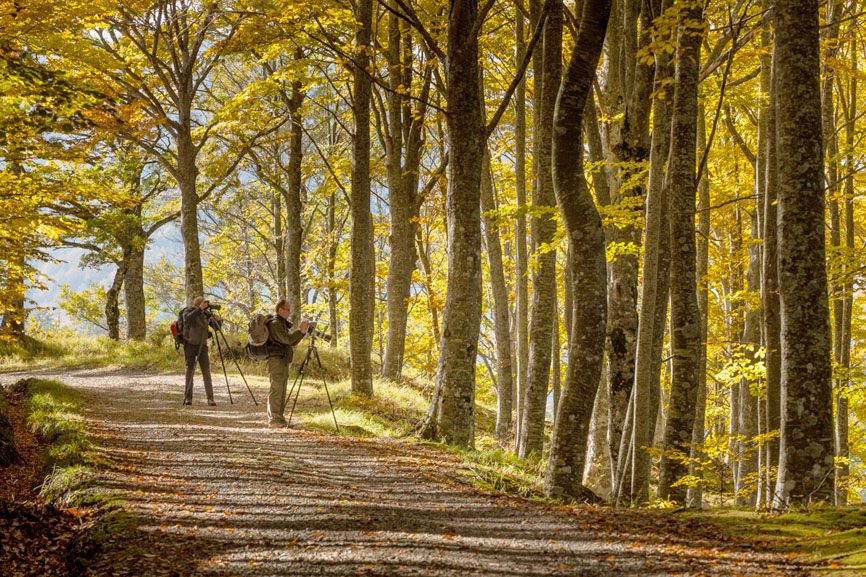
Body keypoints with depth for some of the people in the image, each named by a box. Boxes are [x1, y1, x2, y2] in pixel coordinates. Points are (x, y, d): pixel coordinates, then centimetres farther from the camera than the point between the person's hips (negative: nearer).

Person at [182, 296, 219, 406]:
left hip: (202, 346, 2)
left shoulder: (206, 313, 2)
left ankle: (210, 398, -12)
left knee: (206, 370, -8)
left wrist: (216, 319, -18)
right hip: (190, 345, -2)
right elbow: (188, 319, -33)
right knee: (190, 370, -1)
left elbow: (217, 327, 3)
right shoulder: (188, 312, -8)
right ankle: (188, 397, 8)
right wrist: (199, 309, -39)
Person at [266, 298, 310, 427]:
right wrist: (300, 331, -13)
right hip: (276, 360, -10)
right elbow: (287, 339, -19)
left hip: (284, 361, 10)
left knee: (281, 390, 9)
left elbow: (293, 342, 20)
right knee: (276, 389, -13)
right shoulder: (275, 324, -9)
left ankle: (279, 419, 11)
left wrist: (302, 331, 8)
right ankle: (274, 420, -17)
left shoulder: (282, 324, 22)